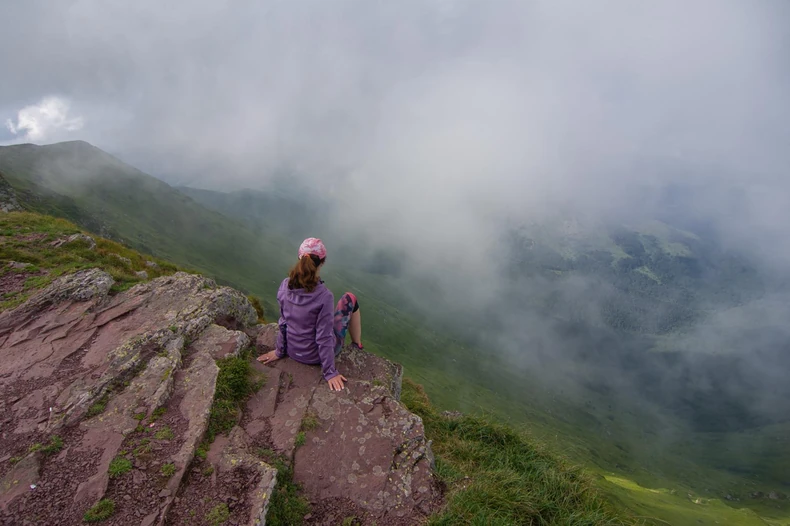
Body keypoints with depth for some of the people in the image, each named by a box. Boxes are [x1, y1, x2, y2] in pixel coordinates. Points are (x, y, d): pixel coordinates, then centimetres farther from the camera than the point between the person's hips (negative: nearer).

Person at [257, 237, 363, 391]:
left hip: (293, 352, 5)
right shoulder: (324, 296, -31)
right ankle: (357, 347, 32)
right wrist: (329, 372, -12)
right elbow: (324, 338, -24)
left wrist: (279, 351, 12)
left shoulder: (285, 286, -16)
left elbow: (283, 322, -3)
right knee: (349, 299, 11)